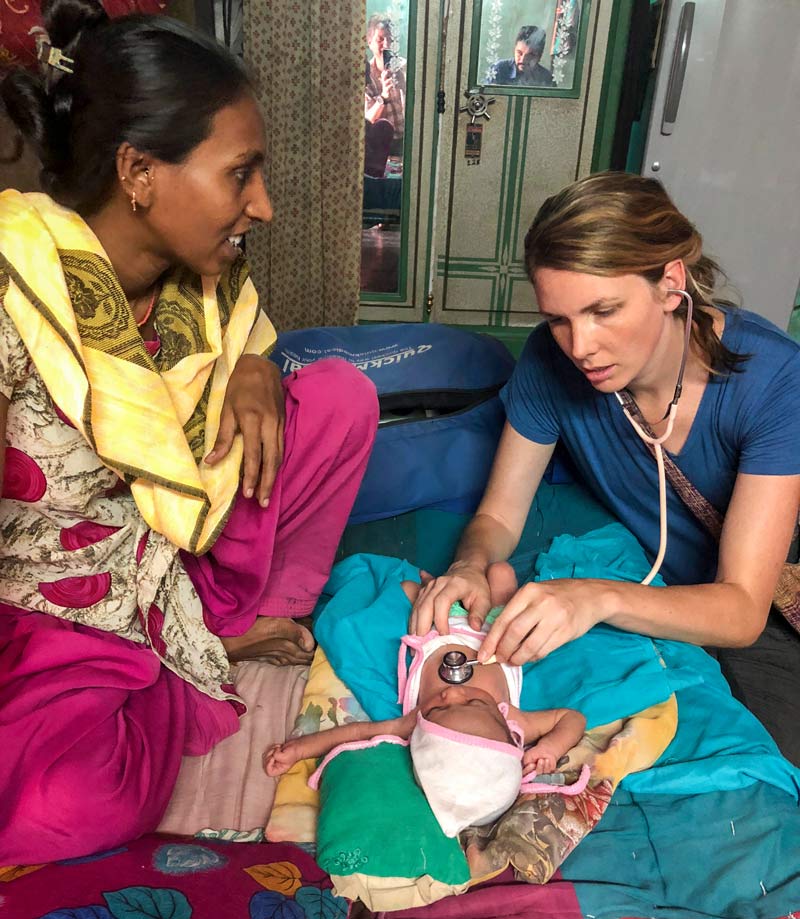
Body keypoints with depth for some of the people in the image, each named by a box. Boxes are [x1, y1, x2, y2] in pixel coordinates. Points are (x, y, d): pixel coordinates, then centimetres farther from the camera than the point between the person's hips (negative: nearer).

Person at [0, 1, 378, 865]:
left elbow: (246, 344, 14)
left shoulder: (208, 278, -6)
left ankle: (242, 624, 2)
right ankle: (213, 663, -3)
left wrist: (254, 368, -11)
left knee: (341, 393, -5)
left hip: (177, 558, 6)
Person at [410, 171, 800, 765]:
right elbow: (499, 515, -8)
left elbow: (742, 610, -27)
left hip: (744, 618, -2)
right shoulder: (552, 359, -18)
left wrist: (600, 598, -46)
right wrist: (471, 567, -31)